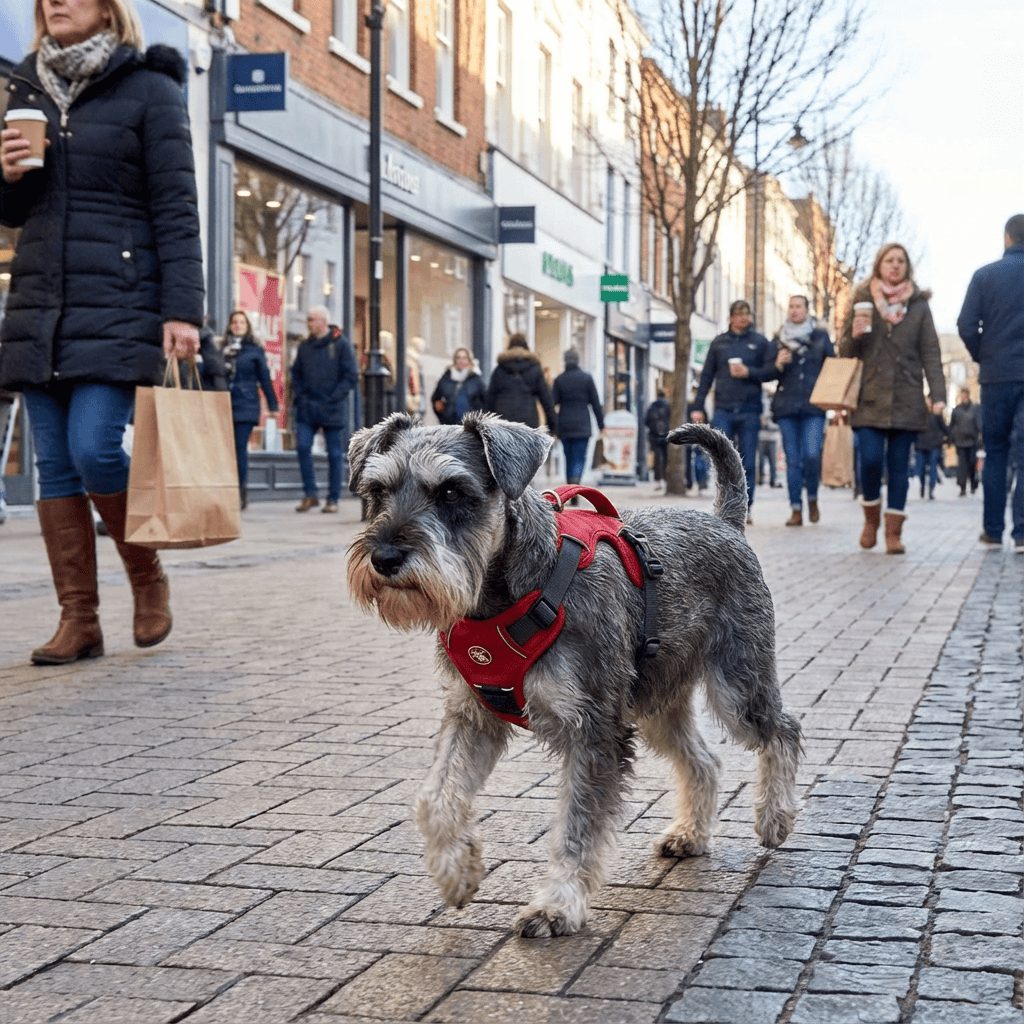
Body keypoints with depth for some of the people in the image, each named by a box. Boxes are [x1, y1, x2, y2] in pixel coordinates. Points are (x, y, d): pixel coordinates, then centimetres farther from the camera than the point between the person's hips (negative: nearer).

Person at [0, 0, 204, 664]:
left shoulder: (149, 90, 1)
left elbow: (176, 208, -5)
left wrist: (182, 310, -13)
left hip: (118, 306, -5)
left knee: (94, 449, -16)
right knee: (55, 465, 1)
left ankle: (149, 579, 9)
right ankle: (79, 620, 6)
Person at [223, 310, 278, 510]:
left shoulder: (255, 350, 5)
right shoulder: (223, 349, 11)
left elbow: (264, 378, 6)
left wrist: (272, 405, 4)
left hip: (246, 405, -3)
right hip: (225, 404, 3)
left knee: (240, 448, -7)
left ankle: (241, 493, -2)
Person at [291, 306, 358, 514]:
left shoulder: (341, 344, -4)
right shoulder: (305, 346, 10)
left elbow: (351, 376, -6)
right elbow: (296, 373, 18)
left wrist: (333, 398, -13)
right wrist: (299, 396, 2)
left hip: (332, 409, -4)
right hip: (307, 409, 4)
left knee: (334, 454, 2)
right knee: (302, 446, -10)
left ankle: (333, 499, 10)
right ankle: (310, 494, 0)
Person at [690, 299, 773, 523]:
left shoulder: (760, 342, 8)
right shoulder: (718, 343, 12)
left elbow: (770, 371, 5)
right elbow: (706, 376, 12)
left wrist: (749, 372, -11)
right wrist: (698, 406, 7)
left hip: (750, 411, -1)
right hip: (723, 410, 1)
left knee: (747, 461, 3)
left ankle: (746, 507, 12)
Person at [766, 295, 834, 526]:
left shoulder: (821, 337, 10)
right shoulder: (778, 340, 12)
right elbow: (767, 374, 13)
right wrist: (778, 365, -10)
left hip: (813, 405, -1)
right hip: (786, 406, 1)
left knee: (812, 455, -14)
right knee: (793, 459, 0)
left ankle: (812, 498, 9)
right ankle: (796, 510, 3)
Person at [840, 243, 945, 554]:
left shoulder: (918, 304, 10)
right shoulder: (862, 301, 9)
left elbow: (930, 352, 6)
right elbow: (845, 352, 12)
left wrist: (937, 393, -5)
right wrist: (855, 334, -11)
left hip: (906, 400, 1)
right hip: (870, 398, 0)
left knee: (899, 465, 0)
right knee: (870, 460, -11)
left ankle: (894, 531, 4)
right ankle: (871, 519, 13)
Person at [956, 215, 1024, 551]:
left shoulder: (985, 275, 0)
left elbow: (966, 325, -7)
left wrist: (983, 358, 9)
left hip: (997, 375, 0)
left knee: (995, 452, 11)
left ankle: (993, 529, 12)